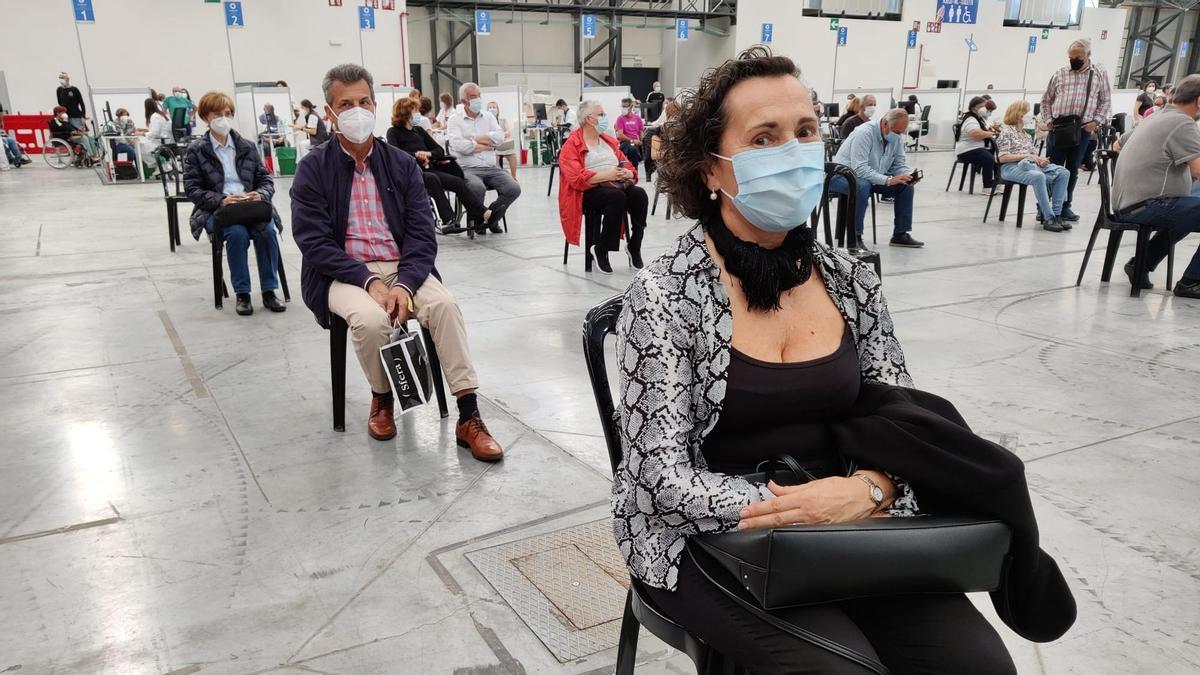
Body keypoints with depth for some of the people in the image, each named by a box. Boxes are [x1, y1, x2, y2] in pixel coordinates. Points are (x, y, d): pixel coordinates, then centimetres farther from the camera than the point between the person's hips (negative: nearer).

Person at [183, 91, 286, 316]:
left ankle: (269, 291, -20)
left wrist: (260, 194, -13)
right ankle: (242, 294, -22)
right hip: (216, 211, -2)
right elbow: (193, 189, -1)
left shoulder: (247, 147, 15)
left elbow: (266, 180, 11)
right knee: (237, 232, -34)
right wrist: (221, 200, -19)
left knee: (267, 230, -31)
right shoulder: (196, 150, 6)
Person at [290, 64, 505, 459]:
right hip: (344, 274, -2)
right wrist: (369, 281, -21)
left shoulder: (402, 164, 5)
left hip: (402, 268, 2)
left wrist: (404, 285, -19)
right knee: (371, 319, -33)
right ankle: (381, 399, -2)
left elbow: (422, 235, -1)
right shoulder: (312, 169, -1)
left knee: (444, 303, -27)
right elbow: (314, 243, -9)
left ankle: (469, 418, -24)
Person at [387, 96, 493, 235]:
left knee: (458, 182, -18)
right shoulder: (393, 132, 10)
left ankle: (481, 215, -28)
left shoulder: (419, 130, 25)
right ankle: (448, 221, -46)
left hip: (428, 169, 5)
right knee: (432, 179, -37)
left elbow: (440, 150, 17)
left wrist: (429, 154, -5)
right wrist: (415, 154, -22)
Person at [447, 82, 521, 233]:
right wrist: (487, 144, -4)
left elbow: (500, 136, -3)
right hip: (468, 168, -4)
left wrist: (473, 138, -8)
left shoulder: (489, 116, 16)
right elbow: (458, 145, -13)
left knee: (514, 189, -19)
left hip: (492, 168, 4)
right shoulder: (455, 119, 5)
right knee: (478, 188, -36)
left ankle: (491, 217, 9)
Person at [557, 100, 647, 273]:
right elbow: (577, 177, -14)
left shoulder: (609, 141, 22)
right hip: (590, 190, -6)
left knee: (640, 194, -25)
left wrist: (627, 173, -6)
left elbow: (629, 166, 19)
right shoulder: (572, 145, 0)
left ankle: (634, 247, -15)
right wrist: (606, 175, -22)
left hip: (617, 185, 6)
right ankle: (601, 250, -22)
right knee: (617, 197, -35)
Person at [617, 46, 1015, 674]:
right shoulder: (664, 295, -13)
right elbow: (665, 478, -16)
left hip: (847, 527, 5)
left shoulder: (849, 281, 2)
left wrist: (868, 488, -17)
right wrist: (798, 512, -25)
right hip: (708, 539, -4)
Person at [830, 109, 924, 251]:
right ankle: (855, 238, -32)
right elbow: (859, 169, -34)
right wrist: (888, 180, -38)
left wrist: (909, 175, -20)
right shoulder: (864, 133, -26)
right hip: (843, 175, -8)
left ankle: (901, 234, 1)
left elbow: (900, 164, 4)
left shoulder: (897, 137, -2)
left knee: (906, 185, -6)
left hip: (874, 177, 8)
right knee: (862, 186, -39)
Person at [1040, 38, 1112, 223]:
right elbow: (1046, 100, 15)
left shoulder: (1100, 74, 10)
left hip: (1083, 130, 0)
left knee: (1072, 170, 6)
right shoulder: (1060, 74, 11)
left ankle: (1065, 206, 14)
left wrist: (1096, 121, -6)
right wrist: (1049, 120, 2)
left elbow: (1106, 102, 8)